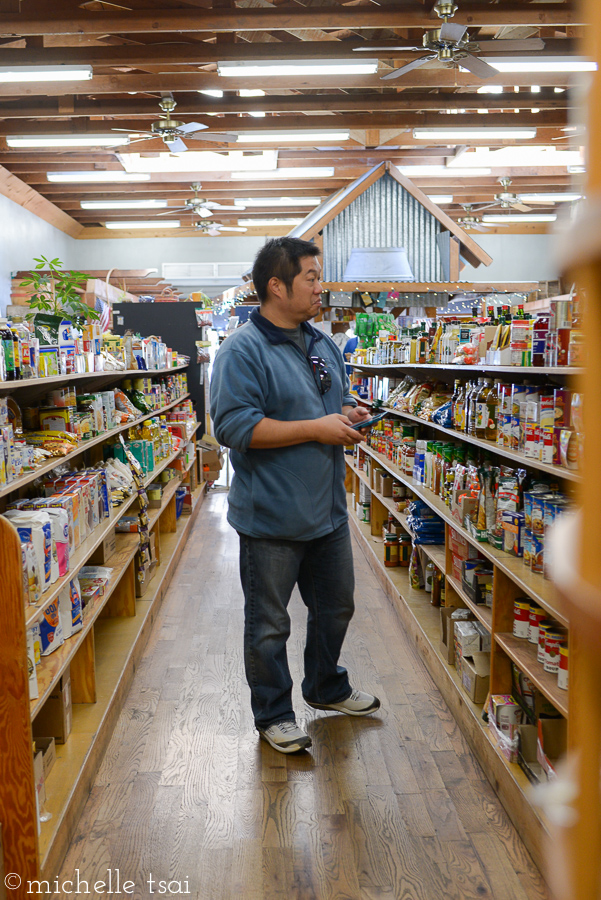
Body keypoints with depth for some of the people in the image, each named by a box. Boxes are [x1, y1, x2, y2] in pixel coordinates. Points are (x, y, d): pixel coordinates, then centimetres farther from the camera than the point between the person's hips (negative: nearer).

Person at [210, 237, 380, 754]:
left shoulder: (323, 344, 11)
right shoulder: (243, 351, -15)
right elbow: (235, 426, -24)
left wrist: (348, 414, 0)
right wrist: (315, 429, -22)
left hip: (328, 511, 8)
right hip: (272, 518, -8)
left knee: (335, 606, 23)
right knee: (270, 625, 8)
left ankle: (327, 688, 46)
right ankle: (274, 715, 30)